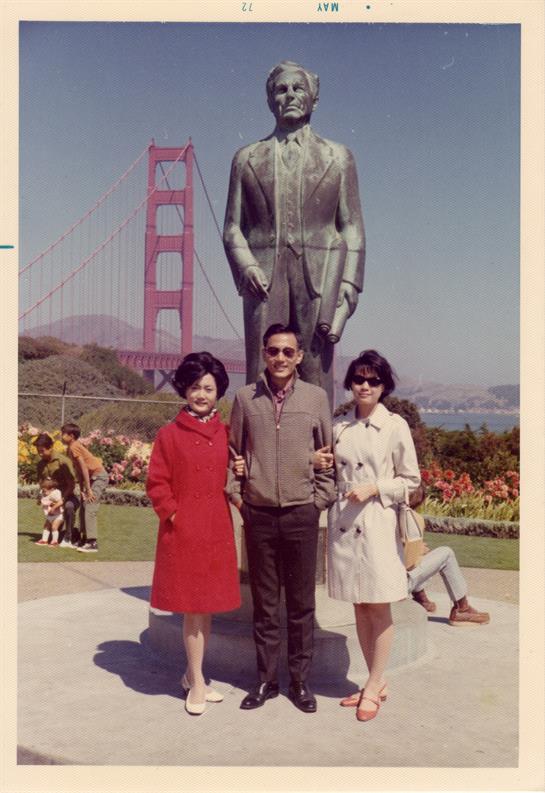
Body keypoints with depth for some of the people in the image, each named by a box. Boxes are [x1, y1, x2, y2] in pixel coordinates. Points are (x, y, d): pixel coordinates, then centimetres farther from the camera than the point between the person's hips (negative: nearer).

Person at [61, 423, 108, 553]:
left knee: (89, 509, -13)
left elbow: (84, 468, -19)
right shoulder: (70, 448, 11)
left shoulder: (74, 447, -17)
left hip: (99, 476, -10)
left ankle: (92, 543, -13)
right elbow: (78, 470, 12)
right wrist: (82, 489, 9)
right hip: (93, 477, 10)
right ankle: (85, 539, 20)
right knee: (83, 509, 12)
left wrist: (88, 489, -18)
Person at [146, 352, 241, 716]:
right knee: (192, 607, 1)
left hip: (216, 528, 4)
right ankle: (197, 683, 14)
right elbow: (157, 483, -2)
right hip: (184, 531, -4)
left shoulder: (226, 433, 7)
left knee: (209, 605, 12)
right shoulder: (169, 434, -3)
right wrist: (173, 514, -10)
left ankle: (193, 674, 29)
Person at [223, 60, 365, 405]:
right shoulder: (247, 159, 17)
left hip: (319, 276, 0)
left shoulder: (338, 157, 15)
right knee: (261, 378, -5)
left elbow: (352, 227, 9)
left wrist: (349, 282, -4)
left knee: (316, 372, -3)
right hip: (263, 277, 1)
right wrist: (246, 265, -7)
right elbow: (233, 227, 13)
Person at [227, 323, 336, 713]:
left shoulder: (316, 397, 2)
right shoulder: (246, 398, 4)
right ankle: (266, 680, 24)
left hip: (301, 513, -1)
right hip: (258, 514, 1)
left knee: (301, 603, 8)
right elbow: (233, 452, 11)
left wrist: (321, 499, 1)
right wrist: (235, 495, 3)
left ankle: (301, 681, 22)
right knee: (264, 603, 10)